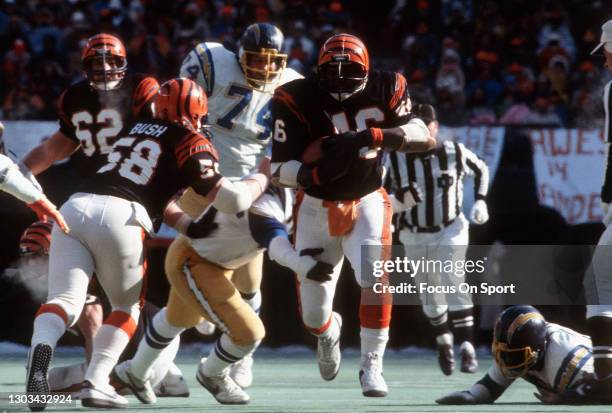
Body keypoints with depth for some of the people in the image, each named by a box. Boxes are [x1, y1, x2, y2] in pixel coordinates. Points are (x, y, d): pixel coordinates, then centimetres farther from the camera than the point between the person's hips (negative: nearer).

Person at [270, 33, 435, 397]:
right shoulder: (297, 100, -19)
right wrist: (317, 173, -39)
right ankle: (329, 331, 44)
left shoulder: (384, 90, -13)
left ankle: (372, 366, -11)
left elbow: (425, 136, -21)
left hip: (367, 203, 0)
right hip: (316, 208, 0)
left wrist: (370, 136, -36)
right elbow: (280, 171, -18)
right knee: (313, 314, 6)